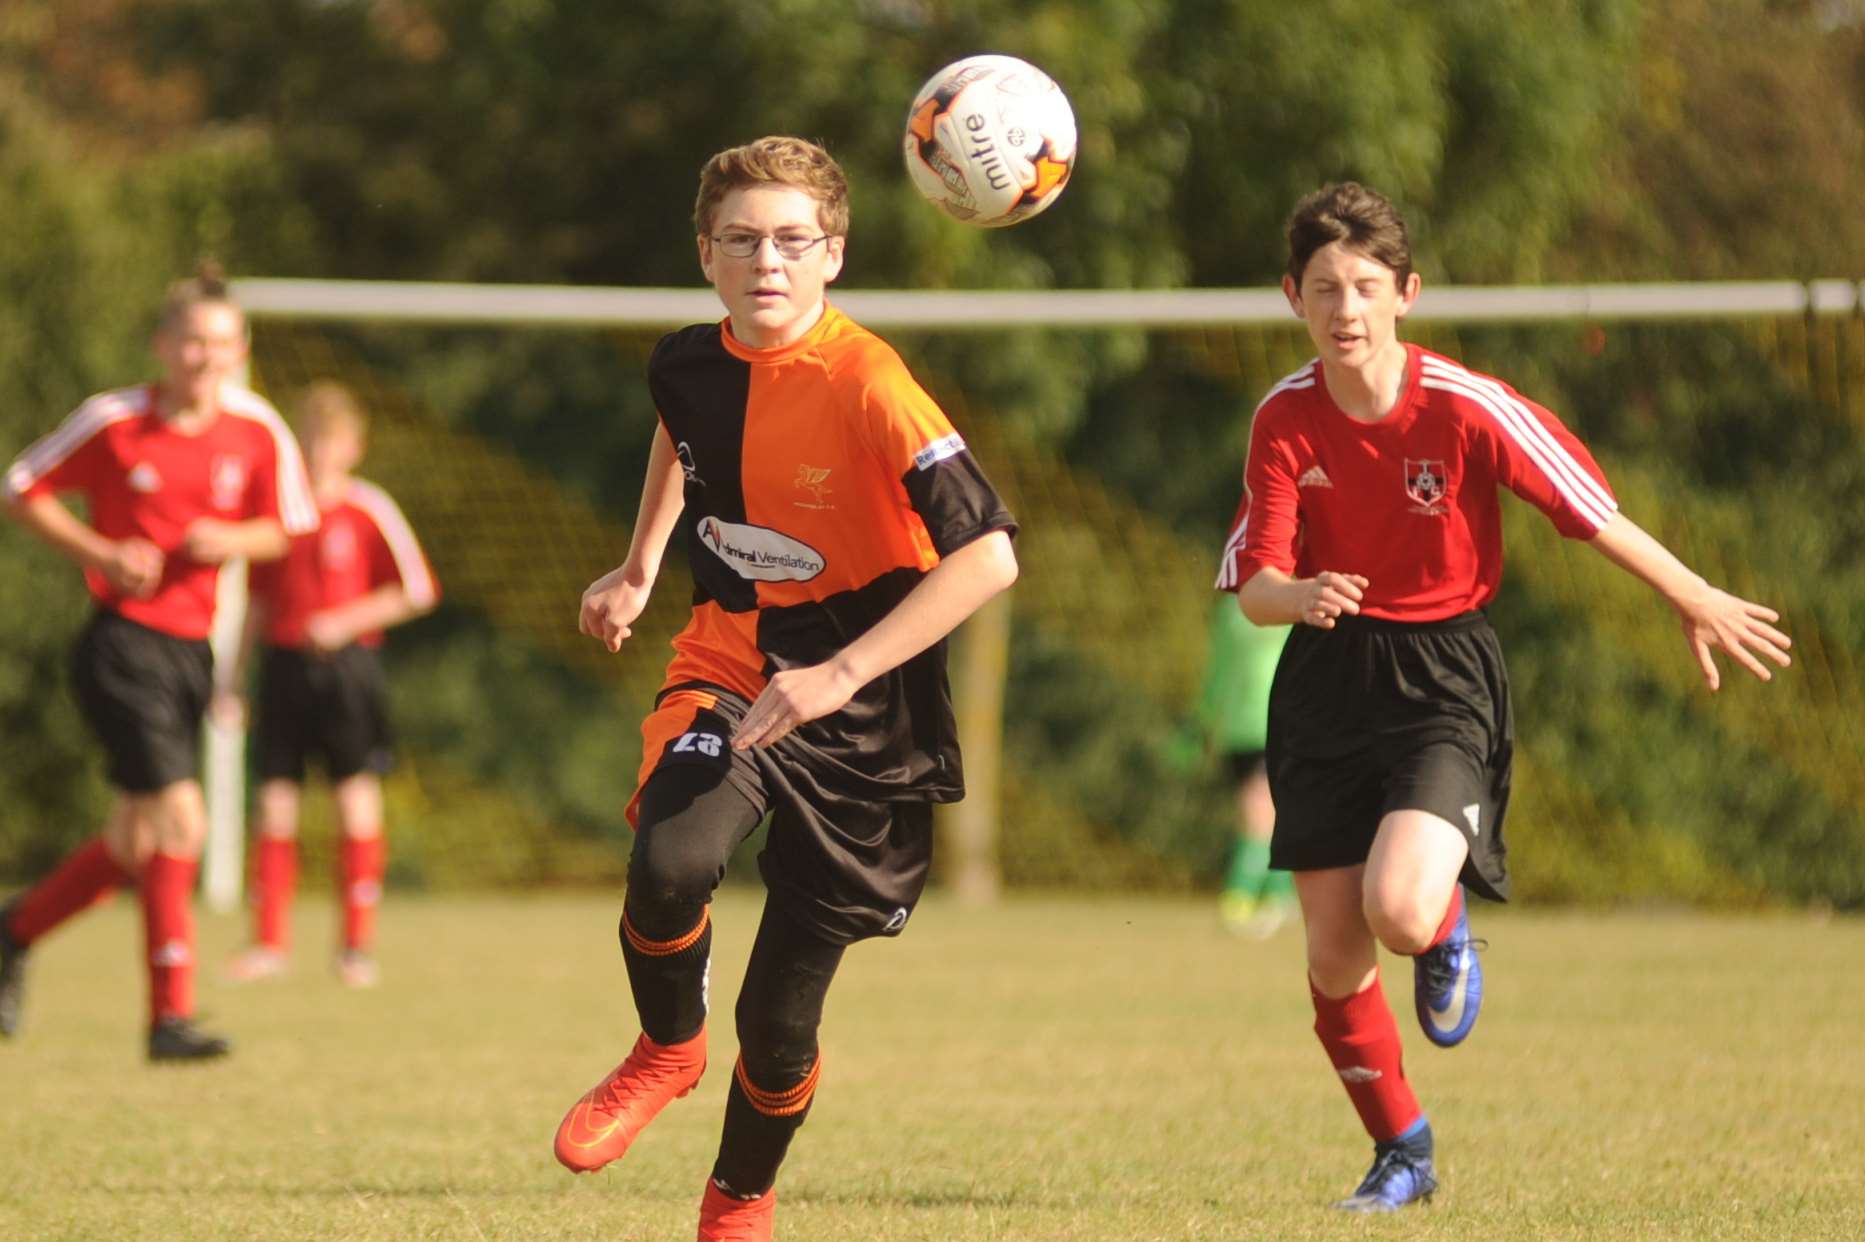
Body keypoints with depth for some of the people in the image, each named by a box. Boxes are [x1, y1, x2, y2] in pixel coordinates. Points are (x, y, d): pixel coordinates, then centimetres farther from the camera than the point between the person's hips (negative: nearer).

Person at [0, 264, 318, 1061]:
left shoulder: (258, 433, 0)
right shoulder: (114, 422, -9)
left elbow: (286, 530, 12)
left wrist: (232, 541, -10)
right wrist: (100, 554, -12)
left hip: (191, 650, 6)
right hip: (123, 643, -6)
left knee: (139, 842, 12)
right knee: (179, 822, -16)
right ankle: (172, 1013, -10)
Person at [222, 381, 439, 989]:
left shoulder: (368, 511, -3)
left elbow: (418, 590, -3)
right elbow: (258, 601, 16)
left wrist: (346, 622, -12)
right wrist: (234, 681, 13)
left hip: (345, 670, -3)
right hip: (284, 666, 3)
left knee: (356, 803, -3)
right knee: (275, 806, 1)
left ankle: (358, 944, 4)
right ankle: (269, 942, 6)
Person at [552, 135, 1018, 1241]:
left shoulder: (863, 383, -23)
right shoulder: (689, 362, -4)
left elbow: (988, 556, -30)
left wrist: (840, 674, -33)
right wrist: (638, 569, 22)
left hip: (863, 707, -3)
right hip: (729, 661, 3)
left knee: (781, 1017, 0)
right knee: (670, 864, -30)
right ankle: (667, 1053, 2)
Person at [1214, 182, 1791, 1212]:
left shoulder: (1464, 408, -14)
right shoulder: (1284, 421, -6)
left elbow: (1590, 511, -4)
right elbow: (1254, 588, -8)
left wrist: (1699, 605, 3)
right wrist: (1303, 596, -31)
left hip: (1442, 680, -3)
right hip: (1326, 684, 3)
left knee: (1398, 909, -27)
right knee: (1334, 959, 2)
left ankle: (1448, 928, 13)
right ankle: (1402, 1155, 25)